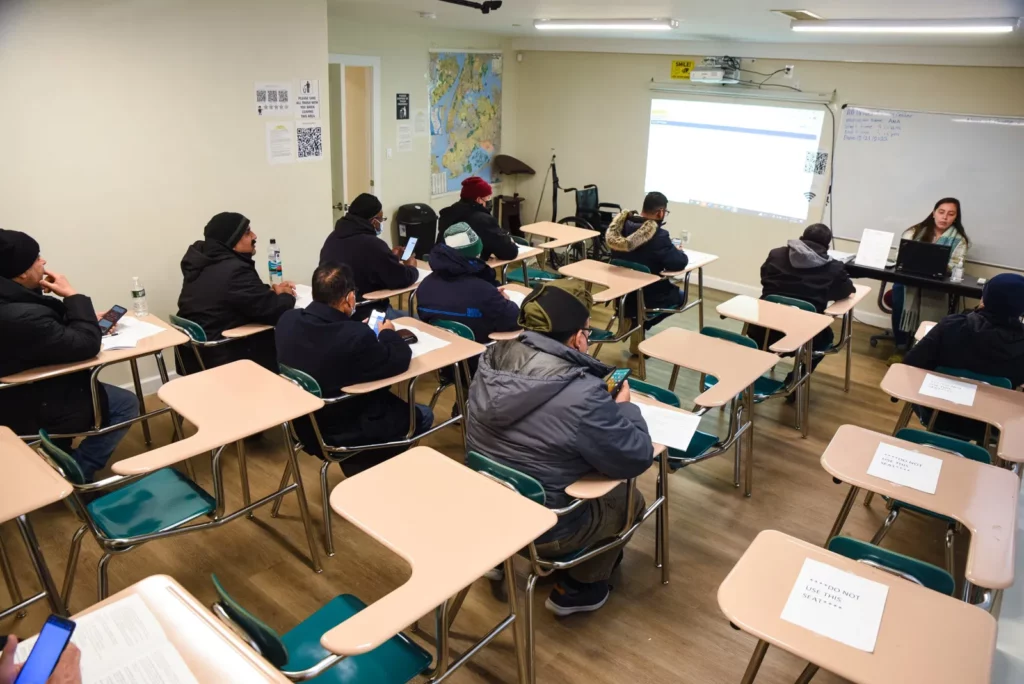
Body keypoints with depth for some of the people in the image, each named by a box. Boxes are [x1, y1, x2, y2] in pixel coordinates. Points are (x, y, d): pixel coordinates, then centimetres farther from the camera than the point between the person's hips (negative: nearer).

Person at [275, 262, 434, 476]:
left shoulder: (287, 320, -12)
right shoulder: (356, 336, -33)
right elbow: (399, 360, -17)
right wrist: (387, 333, 1)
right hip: (343, 433, -7)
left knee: (383, 396, 28)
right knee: (423, 415, 14)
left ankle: (362, 463, 35)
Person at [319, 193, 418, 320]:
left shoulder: (333, 237, 7)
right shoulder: (373, 244, -21)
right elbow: (402, 279, -15)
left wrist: (390, 257, 24)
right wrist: (411, 268, 6)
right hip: (362, 314, -9)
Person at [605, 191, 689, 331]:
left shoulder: (621, 226, -5)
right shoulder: (658, 235, -26)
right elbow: (680, 263, -21)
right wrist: (679, 252, 3)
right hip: (646, 299, -7)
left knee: (671, 287, 32)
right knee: (681, 295, 24)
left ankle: (634, 319, 22)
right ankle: (642, 322, 11)